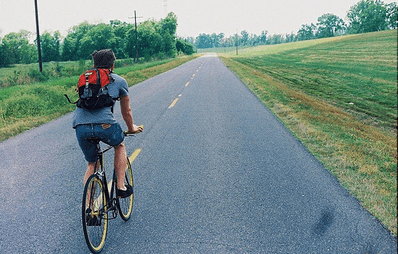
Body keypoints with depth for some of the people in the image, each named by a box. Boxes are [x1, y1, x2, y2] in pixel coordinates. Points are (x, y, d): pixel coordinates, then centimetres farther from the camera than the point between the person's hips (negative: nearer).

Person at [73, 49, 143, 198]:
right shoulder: (119, 81, 19)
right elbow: (126, 111, 28)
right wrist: (131, 129, 47)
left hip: (80, 126, 3)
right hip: (104, 124, -3)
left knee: (92, 164, 22)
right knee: (120, 146, 29)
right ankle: (121, 187, 24)